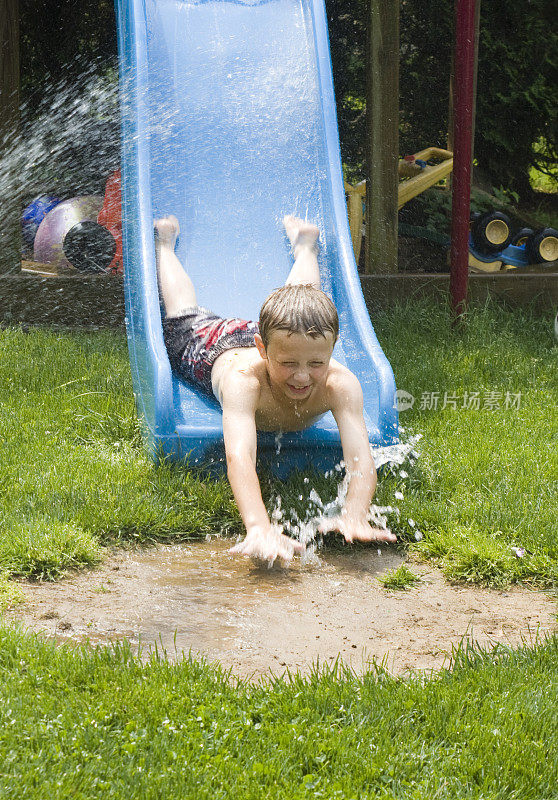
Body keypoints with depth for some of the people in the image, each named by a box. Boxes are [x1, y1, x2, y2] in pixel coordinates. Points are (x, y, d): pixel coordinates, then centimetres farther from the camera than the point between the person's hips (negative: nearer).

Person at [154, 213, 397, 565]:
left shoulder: (340, 384, -47)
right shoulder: (243, 379, -54)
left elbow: (360, 456, -56)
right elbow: (239, 458, -66)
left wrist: (354, 516, -75)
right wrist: (259, 528, -82)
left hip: (285, 336, 2)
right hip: (211, 346, -1)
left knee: (304, 304, 37)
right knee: (184, 313, 33)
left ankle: (303, 244, 64)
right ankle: (167, 240, 59)